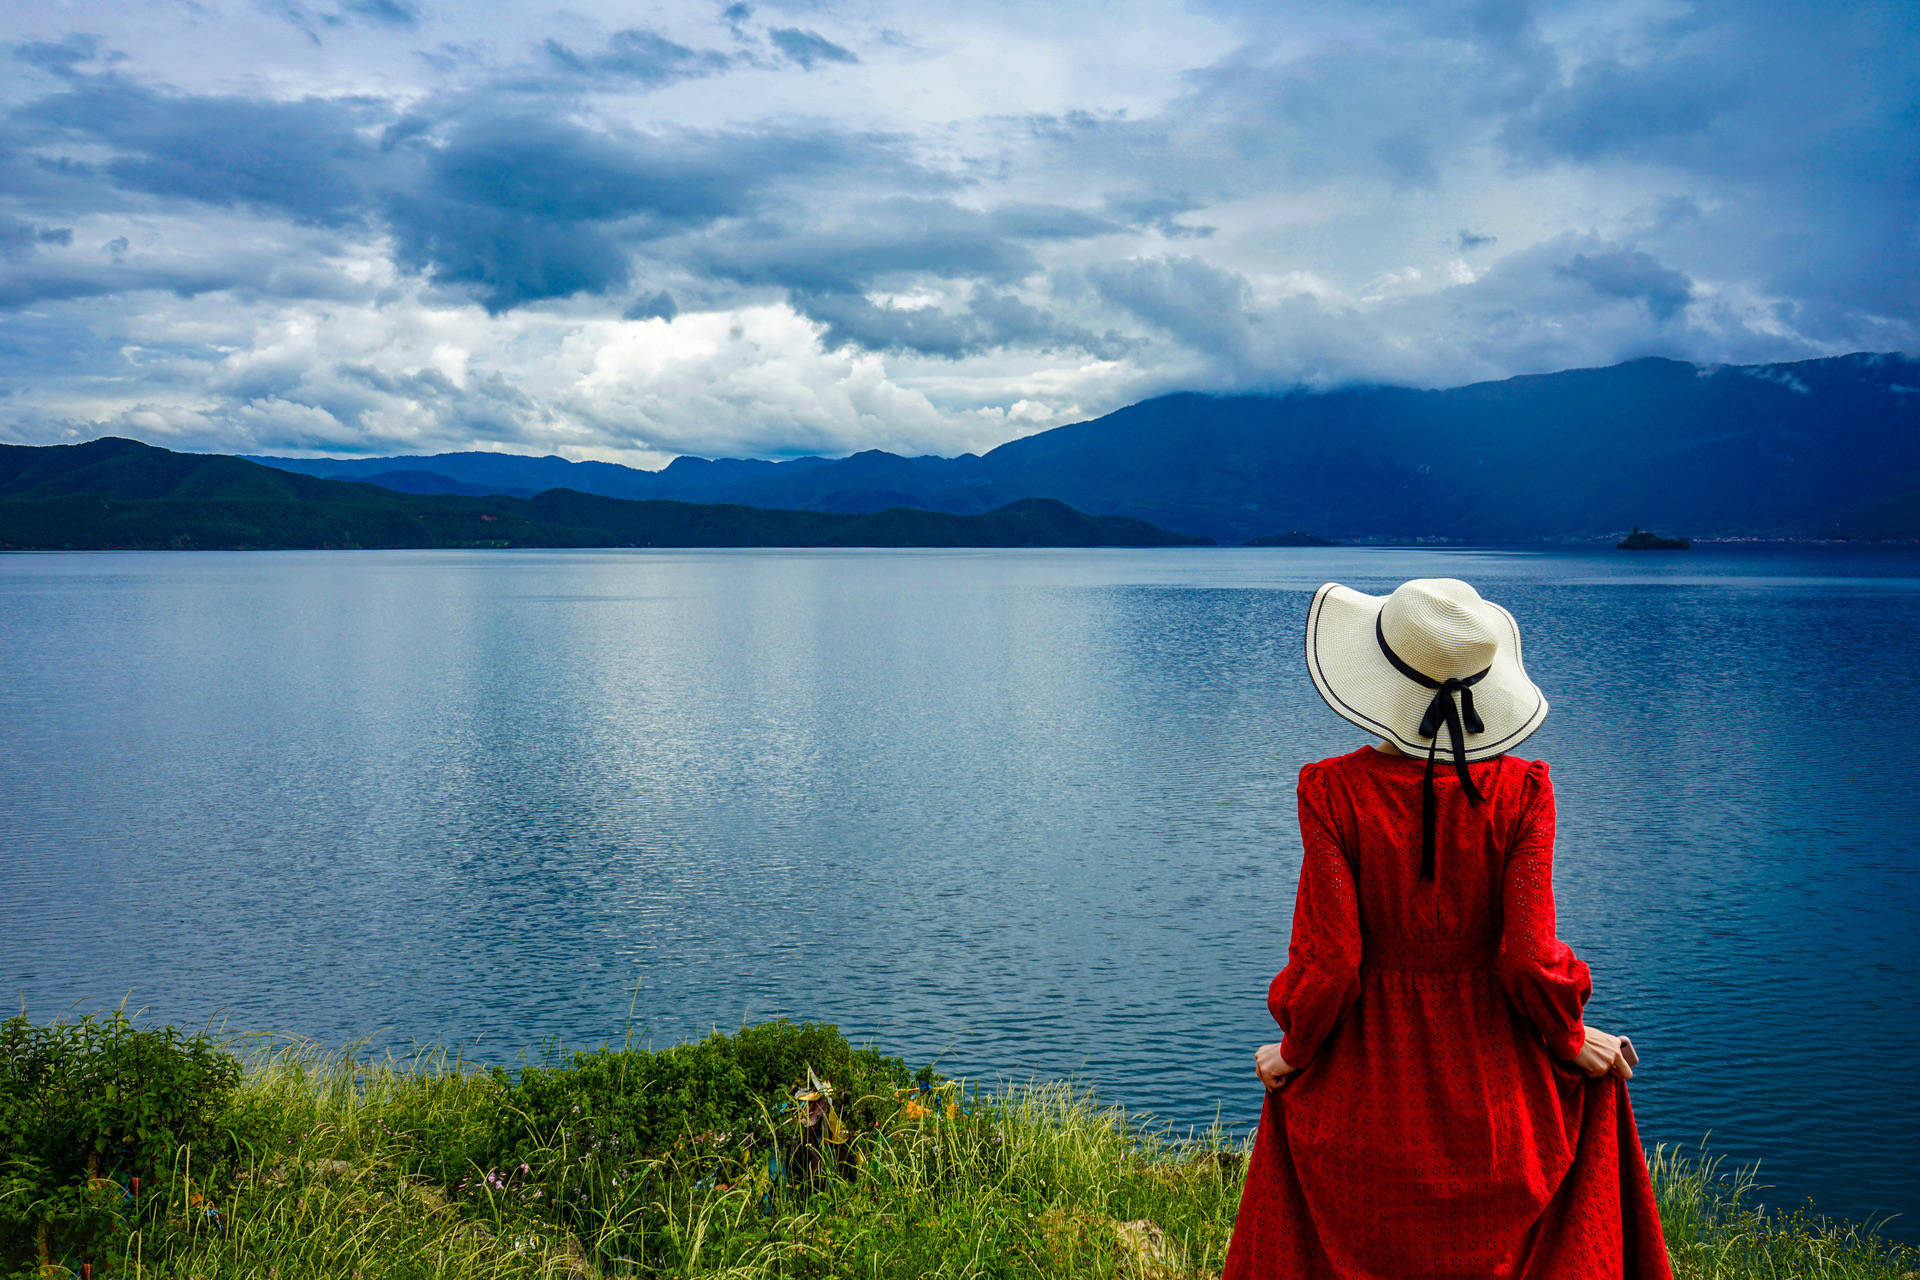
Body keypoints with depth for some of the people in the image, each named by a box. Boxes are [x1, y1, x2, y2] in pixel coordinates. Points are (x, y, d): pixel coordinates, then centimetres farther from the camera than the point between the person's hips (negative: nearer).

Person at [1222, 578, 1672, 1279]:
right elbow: (1530, 960, -14)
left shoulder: (1333, 790, -16)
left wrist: (1292, 1052, 2)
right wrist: (1572, 1043, 5)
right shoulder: (1520, 790, -13)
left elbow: (1327, 962, -16)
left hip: (1364, 1084, 0)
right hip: (1496, 1083, 0)